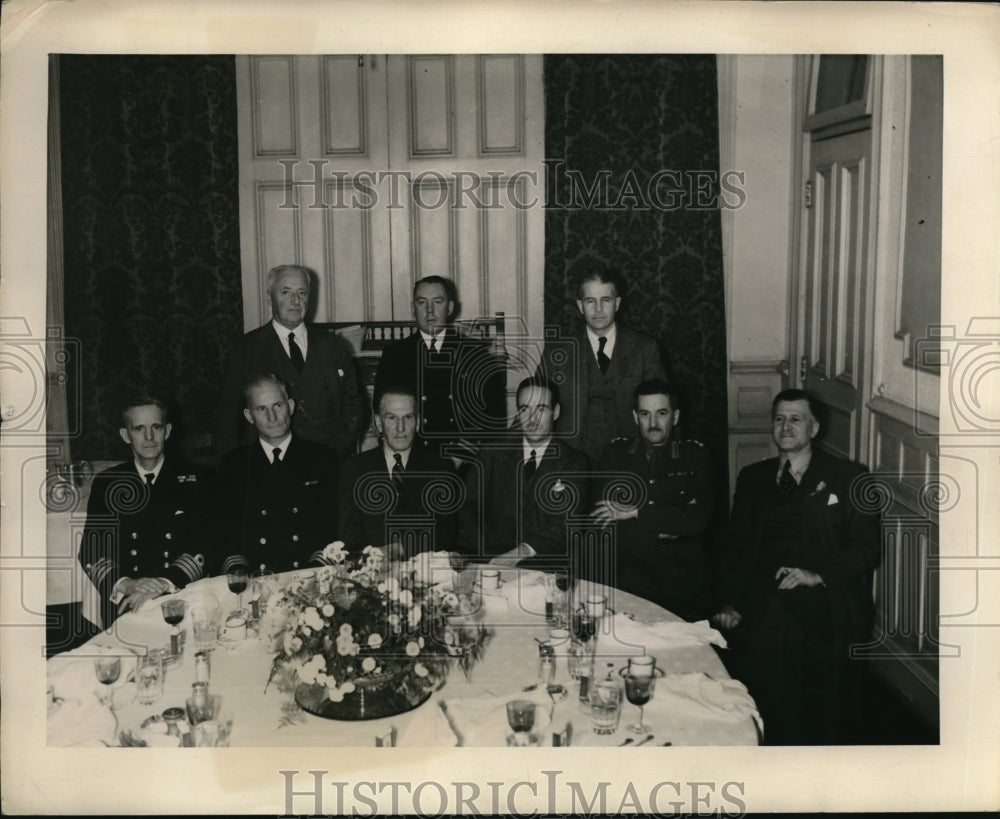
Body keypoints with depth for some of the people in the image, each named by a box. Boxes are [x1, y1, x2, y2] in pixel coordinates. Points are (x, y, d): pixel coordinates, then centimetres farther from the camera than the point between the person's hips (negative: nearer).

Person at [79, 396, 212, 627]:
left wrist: (165, 584, -19)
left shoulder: (192, 480, 5)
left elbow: (203, 546, -3)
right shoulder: (106, 484, 9)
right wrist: (126, 585, -17)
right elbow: (91, 552, 2)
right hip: (123, 607, 2)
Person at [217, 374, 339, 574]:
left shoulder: (322, 458, 12)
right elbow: (226, 532, 9)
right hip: (252, 579, 1)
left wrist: (316, 566, -9)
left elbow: (332, 527, 7)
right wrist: (237, 569, -9)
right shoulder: (232, 464, 14)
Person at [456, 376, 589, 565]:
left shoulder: (575, 464, 7)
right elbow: (467, 508, 6)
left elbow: (567, 526, -6)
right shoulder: (492, 455, 15)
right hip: (487, 561, 2)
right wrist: (488, 553, -14)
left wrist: (524, 552, -25)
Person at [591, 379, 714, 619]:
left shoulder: (695, 456, 11)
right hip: (627, 563, 0)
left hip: (680, 566, 0)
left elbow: (699, 519, -4)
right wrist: (671, 521, -6)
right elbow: (600, 521, 1)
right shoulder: (616, 453, 13)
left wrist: (634, 513, -6)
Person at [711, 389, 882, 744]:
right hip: (762, 596, 1)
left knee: (778, 613, -23)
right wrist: (731, 604, -1)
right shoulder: (752, 478, 19)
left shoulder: (848, 478, 9)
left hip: (828, 599, -1)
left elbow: (867, 548, 2)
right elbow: (736, 546, 14)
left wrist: (817, 575, -14)